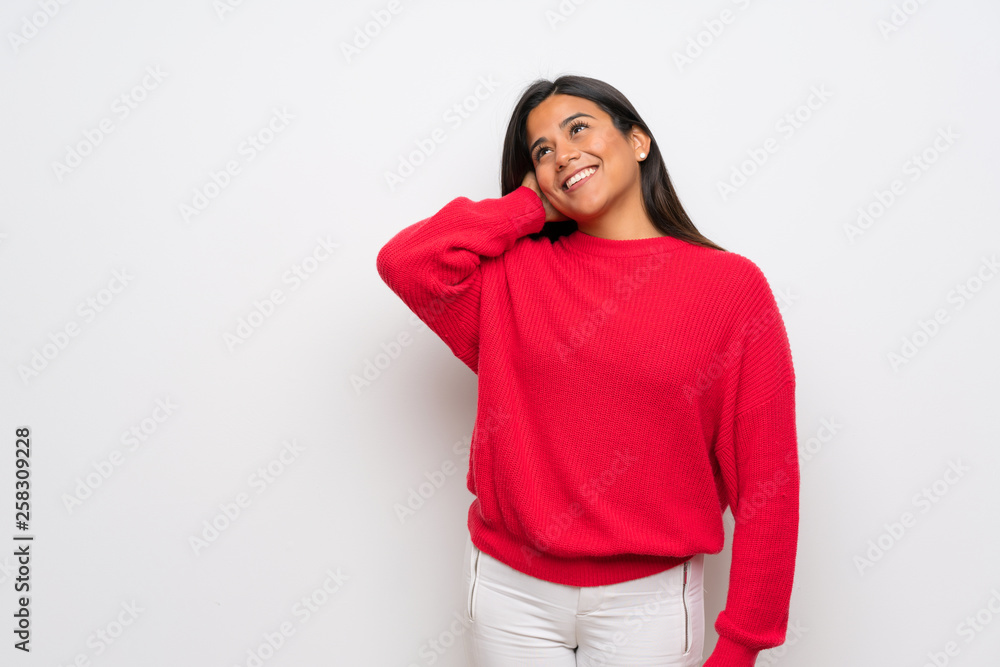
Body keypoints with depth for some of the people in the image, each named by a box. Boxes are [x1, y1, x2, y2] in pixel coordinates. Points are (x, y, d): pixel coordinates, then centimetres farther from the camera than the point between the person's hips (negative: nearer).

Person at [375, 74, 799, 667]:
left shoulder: (734, 286, -7)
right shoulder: (515, 273, 1)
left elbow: (765, 485, -7)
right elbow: (404, 260, -16)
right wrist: (530, 206, -5)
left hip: (647, 598, -1)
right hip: (511, 589, 2)